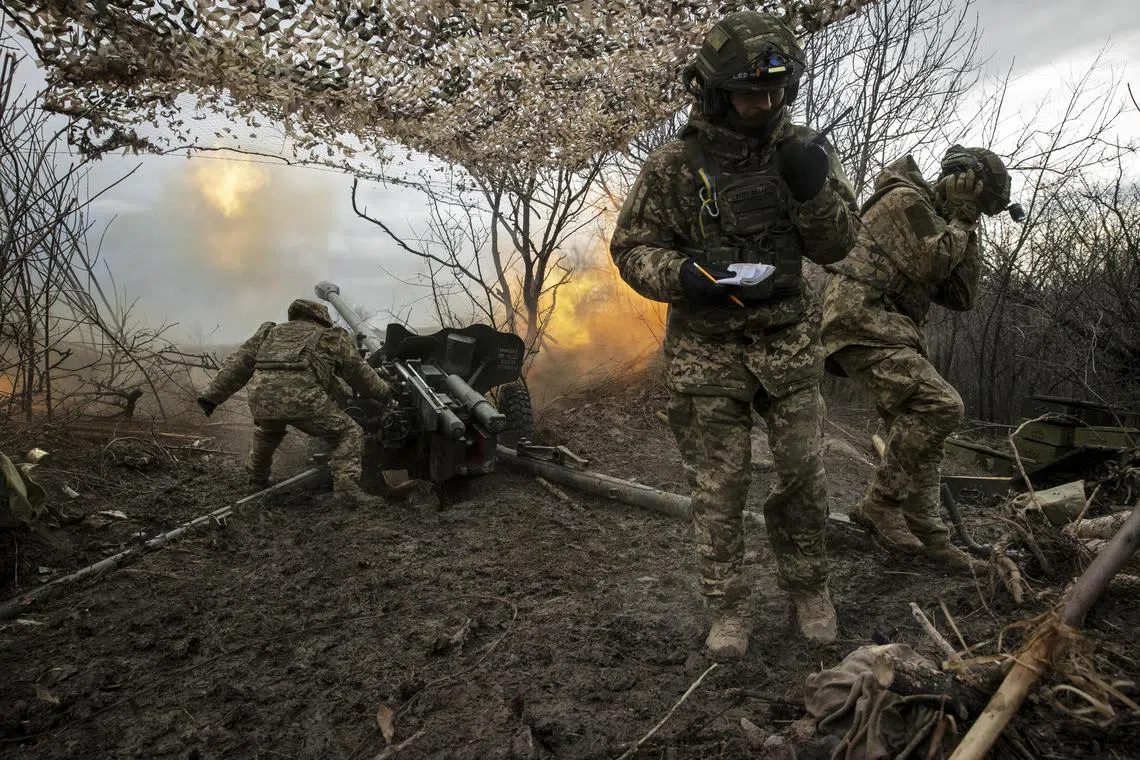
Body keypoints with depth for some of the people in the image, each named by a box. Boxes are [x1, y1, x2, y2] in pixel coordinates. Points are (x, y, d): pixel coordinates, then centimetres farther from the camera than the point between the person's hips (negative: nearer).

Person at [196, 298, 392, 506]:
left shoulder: (270, 333, 32)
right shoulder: (332, 339, 23)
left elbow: (238, 365, 26)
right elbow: (359, 373, 26)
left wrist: (212, 396, 25)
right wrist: (385, 392, 39)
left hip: (260, 399, 5)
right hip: (303, 398, -5)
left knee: (266, 432, 38)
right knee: (348, 434, 9)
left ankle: (257, 479, 51)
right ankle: (347, 488, -5)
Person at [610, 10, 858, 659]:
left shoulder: (804, 150, 0)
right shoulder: (675, 165, -7)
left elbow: (837, 245, -1)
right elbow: (632, 247, -3)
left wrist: (814, 189, -20)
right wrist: (680, 275, -23)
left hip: (789, 344, 3)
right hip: (708, 352, -2)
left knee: (805, 477, 11)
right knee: (718, 490, 6)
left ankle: (810, 588, 34)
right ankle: (729, 609, 24)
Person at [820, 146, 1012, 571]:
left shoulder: (937, 221, 27)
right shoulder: (905, 199, -2)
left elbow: (960, 297, 20)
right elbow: (932, 262, -14)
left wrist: (967, 236, 15)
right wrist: (961, 224, 2)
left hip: (891, 334, 10)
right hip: (862, 322, -10)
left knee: (915, 429, 10)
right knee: (940, 405, -21)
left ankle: (925, 533, 18)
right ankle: (880, 504, -10)